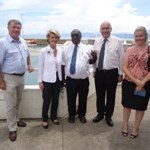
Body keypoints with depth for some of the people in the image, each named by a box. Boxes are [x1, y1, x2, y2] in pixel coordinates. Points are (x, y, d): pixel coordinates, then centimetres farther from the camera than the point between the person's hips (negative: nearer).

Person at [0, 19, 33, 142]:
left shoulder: (23, 42, 6)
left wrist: (29, 65, 9)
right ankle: (12, 128, 19)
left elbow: (27, 55, 25)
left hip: (21, 77, 6)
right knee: (11, 105, 4)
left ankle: (16, 119, 40)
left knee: (18, 102, 20)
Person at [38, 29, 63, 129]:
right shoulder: (44, 51, -9)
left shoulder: (60, 50, 1)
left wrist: (62, 78, 7)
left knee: (55, 100, 15)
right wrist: (40, 81, -6)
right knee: (47, 101, 7)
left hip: (58, 79, 4)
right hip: (47, 80, -3)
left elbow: (61, 64, 6)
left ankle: (54, 117, 35)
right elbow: (41, 67, -6)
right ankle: (45, 119, 27)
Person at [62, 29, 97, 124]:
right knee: (71, 99, 13)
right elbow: (63, 64, 6)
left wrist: (94, 58, -14)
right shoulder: (66, 49, 3)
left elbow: (90, 61, 9)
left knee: (83, 98, 15)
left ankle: (81, 114, 40)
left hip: (83, 79, 0)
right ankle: (72, 115, 38)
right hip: (70, 79, 0)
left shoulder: (86, 48, 3)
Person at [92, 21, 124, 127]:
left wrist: (120, 73, -5)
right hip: (99, 72, 3)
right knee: (100, 95, 14)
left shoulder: (117, 41, -7)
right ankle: (100, 114, 35)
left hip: (112, 73, -3)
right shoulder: (97, 41, 5)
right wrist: (94, 70, 12)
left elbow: (121, 58, -5)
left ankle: (108, 116, 30)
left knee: (111, 96, 11)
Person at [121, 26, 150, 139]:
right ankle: (125, 125, 37)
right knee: (127, 104, 15)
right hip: (128, 83, 2)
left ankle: (136, 128, 34)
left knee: (140, 106, 13)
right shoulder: (129, 50, 1)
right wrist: (136, 81, -15)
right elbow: (125, 68, -4)